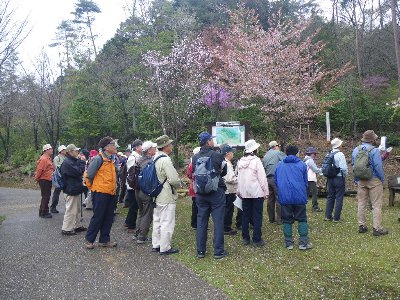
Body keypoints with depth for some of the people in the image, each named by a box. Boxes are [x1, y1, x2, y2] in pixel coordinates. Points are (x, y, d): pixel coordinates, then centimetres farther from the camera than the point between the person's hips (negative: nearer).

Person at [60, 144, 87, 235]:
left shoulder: (74, 161, 15)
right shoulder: (67, 163, -18)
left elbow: (80, 171, 17)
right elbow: (78, 172, -25)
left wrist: (82, 162, 3)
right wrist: (82, 162, -16)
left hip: (76, 189, 11)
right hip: (71, 191, -11)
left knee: (77, 209, 19)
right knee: (71, 210, -4)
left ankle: (77, 225, 30)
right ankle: (66, 229, 5)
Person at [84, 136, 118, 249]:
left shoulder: (112, 159, 11)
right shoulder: (98, 159, -14)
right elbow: (89, 175, -12)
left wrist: (114, 187, 14)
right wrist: (92, 186, 1)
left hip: (110, 193, 8)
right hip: (100, 193, -8)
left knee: (108, 218, 12)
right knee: (97, 217, 1)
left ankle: (104, 240, 22)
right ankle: (89, 240, 15)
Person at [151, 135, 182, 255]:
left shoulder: (155, 158, 8)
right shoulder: (165, 160, -21)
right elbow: (174, 179, -25)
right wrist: (179, 184, -3)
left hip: (157, 195, 10)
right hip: (167, 196, -9)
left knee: (157, 221, 17)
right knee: (167, 223, 0)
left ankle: (156, 245, 27)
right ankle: (165, 248, 7)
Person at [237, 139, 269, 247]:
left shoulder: (240, 161, 4)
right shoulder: (256, 161, -13)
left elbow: (239, 177, 9)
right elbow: (262, 178, -12)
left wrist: (239, 190, 17)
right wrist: (266, 191, -4)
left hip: (244, 193, 6)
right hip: (256, 193, -5)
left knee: (246, 215, 12)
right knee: (257, 216, 2)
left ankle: (245, 238, 19)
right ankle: (257, 240, 7)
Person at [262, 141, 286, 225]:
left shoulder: (265, 156, 17)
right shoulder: (278, 153, -2)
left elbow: (263, 168, 16)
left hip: (268, 179, 7)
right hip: (277, 178, -6)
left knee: (270, 199, 11)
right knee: (279, 199, -4)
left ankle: (271, 218, 17)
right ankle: (279, 219, -3)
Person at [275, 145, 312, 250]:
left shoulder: (279, 165, 6)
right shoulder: (302, 164, 3)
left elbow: (276, 180, 12)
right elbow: (305, 181, 9)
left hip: (284, 197, 1)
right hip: (299, 196, -1)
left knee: (287, 220, 8)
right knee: (302, 219, 8)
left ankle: (288, 243, 11)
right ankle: (303, 242, 8)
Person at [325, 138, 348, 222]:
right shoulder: (340, 154, -15)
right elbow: (344, 168, -19)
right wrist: (345, 175, -2)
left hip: (330, 178, 6)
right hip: (339, 178, -6)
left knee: (330, 197, 15)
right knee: (339, 198, 2)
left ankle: (328, 216, 19)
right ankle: (336, 218, 5)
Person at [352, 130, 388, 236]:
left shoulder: (356, 150, 4)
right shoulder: (374, 151, -15)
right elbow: (378, 167, -17)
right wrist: (382, 179, -2)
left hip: (361, 181, 6)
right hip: (374, 180, -6)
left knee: (361, 204, 13)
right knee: (376, 205, 1)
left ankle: (361, 226, 18)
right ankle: (377, 228, 3)